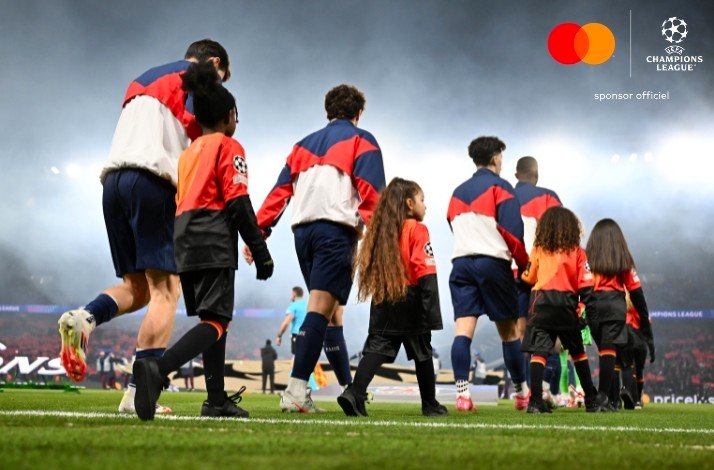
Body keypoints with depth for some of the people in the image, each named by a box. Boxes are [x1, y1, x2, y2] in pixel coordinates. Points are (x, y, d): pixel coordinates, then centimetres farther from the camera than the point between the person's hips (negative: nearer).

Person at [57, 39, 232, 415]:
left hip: (113, 179, 7)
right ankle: (139, 394, -16)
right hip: (153, 181, -7)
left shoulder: (142, 81, 31)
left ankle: (84, 317, -18)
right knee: (165, 289, -7)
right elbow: (201, 135, -5)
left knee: (137, 287, 13)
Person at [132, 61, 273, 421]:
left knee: (213, 318, 15)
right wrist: (261, 252, -8)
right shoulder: (228, 147, 0)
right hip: (214, 244, -8)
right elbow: (238, 203, -9)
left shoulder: (189, 152, 22)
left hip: (185, 243, 8)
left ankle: (217, 400, 14)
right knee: (215, 322, -14)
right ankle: (158, 369, -37)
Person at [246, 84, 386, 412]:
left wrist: (258, 232, 12)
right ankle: (296, 391, -26)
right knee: (320, 309, -14)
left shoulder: (304, 145, 25)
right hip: (336, 229, -6)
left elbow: (280, 191, 16)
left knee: (331, 313, 15)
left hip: (303, 230, 6)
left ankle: (349, 389, 19)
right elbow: (371, 193, -7)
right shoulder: (361, 141, 8)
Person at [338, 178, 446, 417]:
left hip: (384, 303, 5)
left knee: (377, 348, -2)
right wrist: (432, 312, -16)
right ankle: (430, 404, 20)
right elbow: (426, 274, -14)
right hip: (411, 302, -5)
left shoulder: (382, 230, 12)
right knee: (422, 353, 9)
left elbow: (373, 269, 14)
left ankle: (355, 393, -23)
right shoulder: (417, 230, -8)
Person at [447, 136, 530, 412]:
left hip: (460, 262, 4)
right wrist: (524, 262, 2)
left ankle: (462, 392, -20)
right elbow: (512, 229, -8)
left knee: (463, 329, -7)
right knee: (508, 331, 5)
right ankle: (522, 394, 13)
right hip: (493, 262, -4)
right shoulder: (499, 187, 1)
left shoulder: (458, 192, 21)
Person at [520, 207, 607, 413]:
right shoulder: (577, 252, 4)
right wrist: (592, 312, 3)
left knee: (538, 352, -6)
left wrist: (522, 274, 38)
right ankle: (592, 399, 22)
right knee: (578, 352, 15)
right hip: (566, 306, 1)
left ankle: (535, 400, -19)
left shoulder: (538, 249, 5)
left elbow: (529, 278, 16)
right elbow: (585, 286, 1)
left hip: (541, 303, -1)